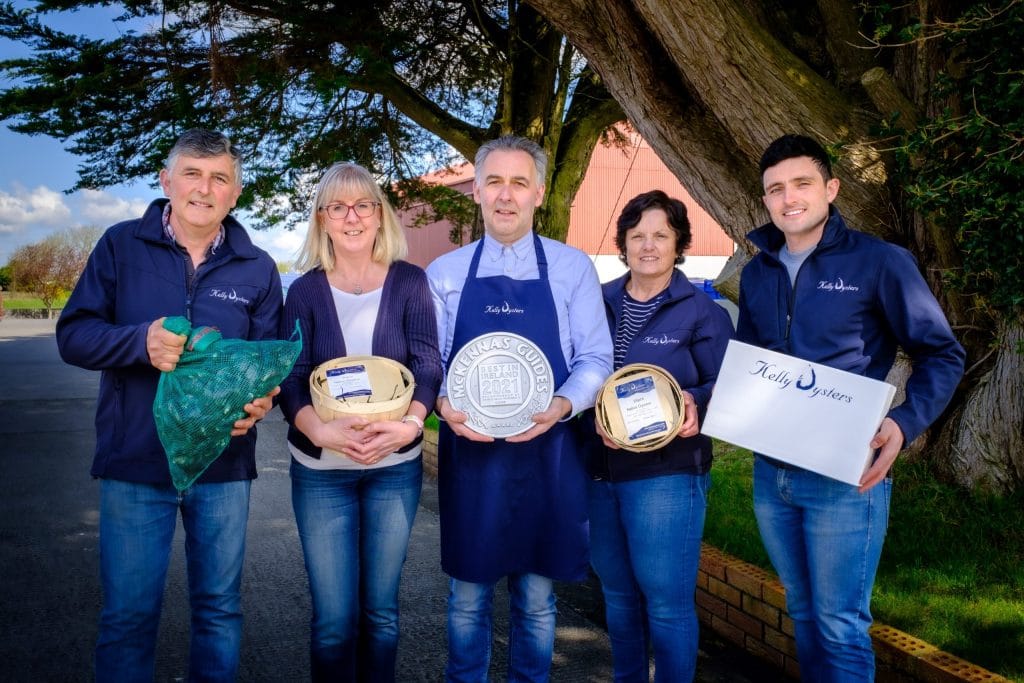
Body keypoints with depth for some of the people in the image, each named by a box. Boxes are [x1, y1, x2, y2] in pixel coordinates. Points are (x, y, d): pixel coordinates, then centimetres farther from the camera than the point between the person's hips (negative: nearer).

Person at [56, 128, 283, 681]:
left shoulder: (257, 268, 3)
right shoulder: (121, 245, -1)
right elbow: (73, 335, -4)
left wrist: (261, 398, -18)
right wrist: (142, 341, -23)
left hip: (224, 466, 2)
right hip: (134, 462, -1)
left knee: (219, 609, 14)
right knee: (128, 615, 9)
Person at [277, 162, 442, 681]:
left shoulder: (409, 282, 0)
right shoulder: (304, 291, 0)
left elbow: (427, 365, -7)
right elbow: (290, 379, -7)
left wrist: (409, 425, -26)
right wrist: (322, 430, -27)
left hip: (396, 467, 0)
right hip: (320, 469, 0)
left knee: (380, 608, 13)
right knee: (333, 616, 4)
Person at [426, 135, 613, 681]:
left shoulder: (573, 268, 2)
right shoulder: (444, 273, 5)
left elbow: (594, 358, -1)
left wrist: (562, 405, -20)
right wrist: (443, 404, -16)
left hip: (547, 453, 0)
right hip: (468, 455, 1)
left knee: (537, 597, 12)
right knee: (468, 595, 12)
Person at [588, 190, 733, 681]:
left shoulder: (701, 310, -3)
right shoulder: (599, 303, 7)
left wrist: (695, 404, -23)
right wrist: (593, 416, -12)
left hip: (667, 472, -4)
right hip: (600, 469, 5)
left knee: (666, 599, 1)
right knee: (617, 593, 18)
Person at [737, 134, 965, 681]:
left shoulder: (879, 261, -8)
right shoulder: (756, 273, 8)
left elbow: (942, 355, -5)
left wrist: (905, 424, -21)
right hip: (770, 473, 6)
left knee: (840, 626, 1)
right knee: (802, 612, 20)